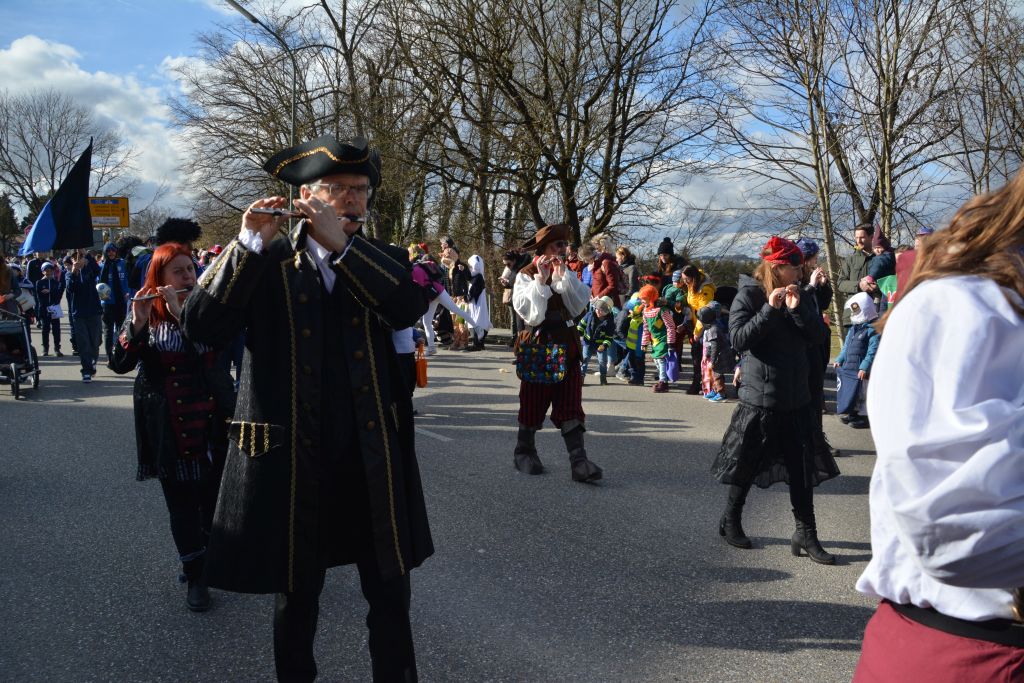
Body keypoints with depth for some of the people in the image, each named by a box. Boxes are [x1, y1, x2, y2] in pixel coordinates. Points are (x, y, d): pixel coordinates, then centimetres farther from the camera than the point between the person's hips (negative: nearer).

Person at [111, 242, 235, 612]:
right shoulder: (144, 315, 1)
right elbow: (119, 364, -11)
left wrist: (181, 313, -23)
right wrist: (137, 323, -25)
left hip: (212, 422, 2)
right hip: (169, 429, -1)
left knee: (213, 495, 12)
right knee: (182, 502, 3)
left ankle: (208, 555, 36)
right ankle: (195, 574, 15)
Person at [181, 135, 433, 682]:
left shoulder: (382, 261, 6)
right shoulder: (263, 264, 0)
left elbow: (410, 309, -15)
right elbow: (200, 326, -13)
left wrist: (342, 243, -18)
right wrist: (248, 244, -20)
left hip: (372, 461, 2)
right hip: (292, 460, -1)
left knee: (391, 595, 12)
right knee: (296, 597, 15)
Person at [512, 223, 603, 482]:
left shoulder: (568, 273, 10)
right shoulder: (526, 275, -5)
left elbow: (579, 305, -5)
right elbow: (530, 313, -17)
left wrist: (563, 276, -13)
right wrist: (541, 280, -20)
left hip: (566, 345, 4)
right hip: (538, 344, -4)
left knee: (570, 404, -3)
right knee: (534, 400, 7)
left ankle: (579, 461, -8)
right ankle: (524, 452, 26)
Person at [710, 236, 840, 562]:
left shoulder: (796, 296, 10)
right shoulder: (748, 296, -7)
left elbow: (817, 336, 2)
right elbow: (739, 339, -17)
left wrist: (797, 309, -13)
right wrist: (770, 310, -23)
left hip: (796, 398, 5)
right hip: (759, 398, -5)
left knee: (802, 468, 5)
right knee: (747, 465, 8)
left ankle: (806, 534, 13)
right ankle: (730, 522, 27)